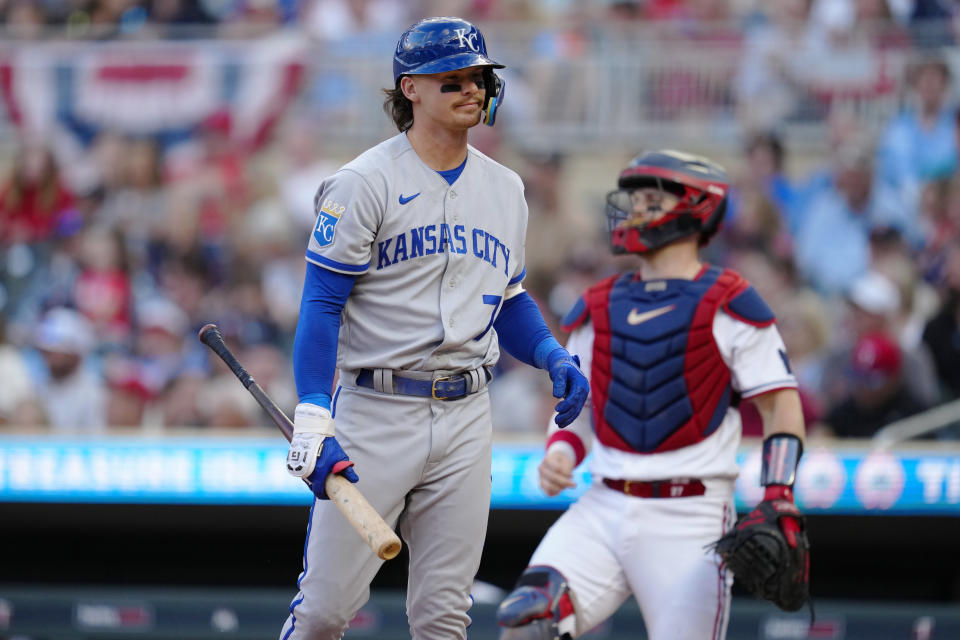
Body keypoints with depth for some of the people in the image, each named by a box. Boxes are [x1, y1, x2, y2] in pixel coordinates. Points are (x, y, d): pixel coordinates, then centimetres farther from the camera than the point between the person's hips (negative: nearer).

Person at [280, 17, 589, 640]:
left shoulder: (504, 189, 12)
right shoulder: (364, 184, -7)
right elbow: (322, 305, -10)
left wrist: (554, 356, 2)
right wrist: (313, 421, -21)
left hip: (466, 419, 5)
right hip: (374, 413, -5)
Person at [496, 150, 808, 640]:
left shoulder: (727, 306, -1)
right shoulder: (598, 309, 15)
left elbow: (780, 404, -1)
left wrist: (777, 503, -12)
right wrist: (561, 452, 1)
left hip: (688, 523, -4)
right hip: (603, 509, 4)